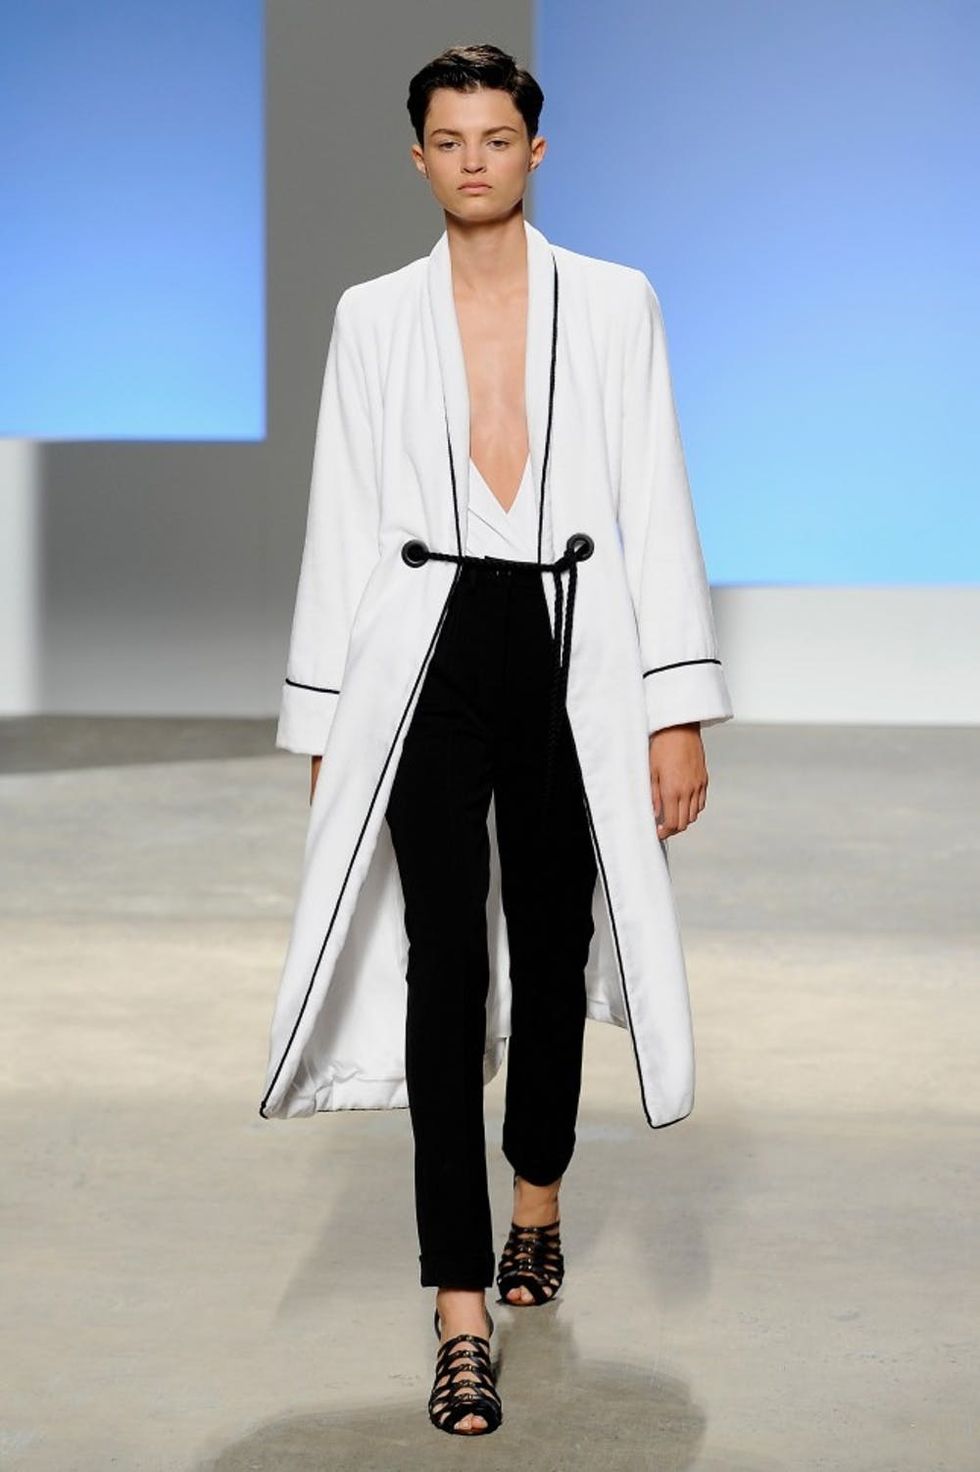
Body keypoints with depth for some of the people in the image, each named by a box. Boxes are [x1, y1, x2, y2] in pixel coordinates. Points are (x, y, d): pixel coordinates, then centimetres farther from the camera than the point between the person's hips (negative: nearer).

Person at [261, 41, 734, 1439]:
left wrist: (678, 711, -5)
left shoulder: (615, 303, 4)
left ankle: (536, 1203, 38)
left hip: (572, 650, 1)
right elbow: (342, 525, 7)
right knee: (446, 967, -9)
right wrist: (325, 729, 4)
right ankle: (464, 1319, -9)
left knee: (552, 948, 12)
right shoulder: (373, 318, 6)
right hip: (425, 652, -1)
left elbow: (658, 512, 1)